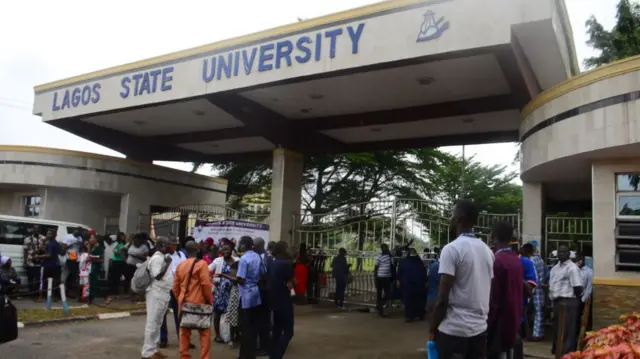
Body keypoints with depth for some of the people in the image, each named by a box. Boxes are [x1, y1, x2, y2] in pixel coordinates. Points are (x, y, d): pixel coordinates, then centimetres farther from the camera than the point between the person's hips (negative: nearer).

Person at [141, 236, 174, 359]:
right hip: (156, 294, -10)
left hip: (163, 294, 10)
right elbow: (158, 276, -22)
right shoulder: (157, 258, -16)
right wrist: (168, 263, -20)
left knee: (157, 323, 15)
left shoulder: (163, 257, 13)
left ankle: (153, 349, 23)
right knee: (152, 323, -3)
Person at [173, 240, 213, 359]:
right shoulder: (201, 264, -9)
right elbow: (206, 284, -14)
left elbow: (175, 286, 11)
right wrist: (210, 300, -4)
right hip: (199, 302, -5)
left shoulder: (180, 265, 8)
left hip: (183, 302, 5)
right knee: (205, 331, 4)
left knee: (184, 331, 12)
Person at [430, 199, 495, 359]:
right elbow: (490, 293, 12)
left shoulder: (452, 249, -13)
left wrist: (433, 328, -6)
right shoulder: (487, 250, 8)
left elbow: (443, 298, -15)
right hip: (480, 328, 7)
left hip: (453, 329, -6)